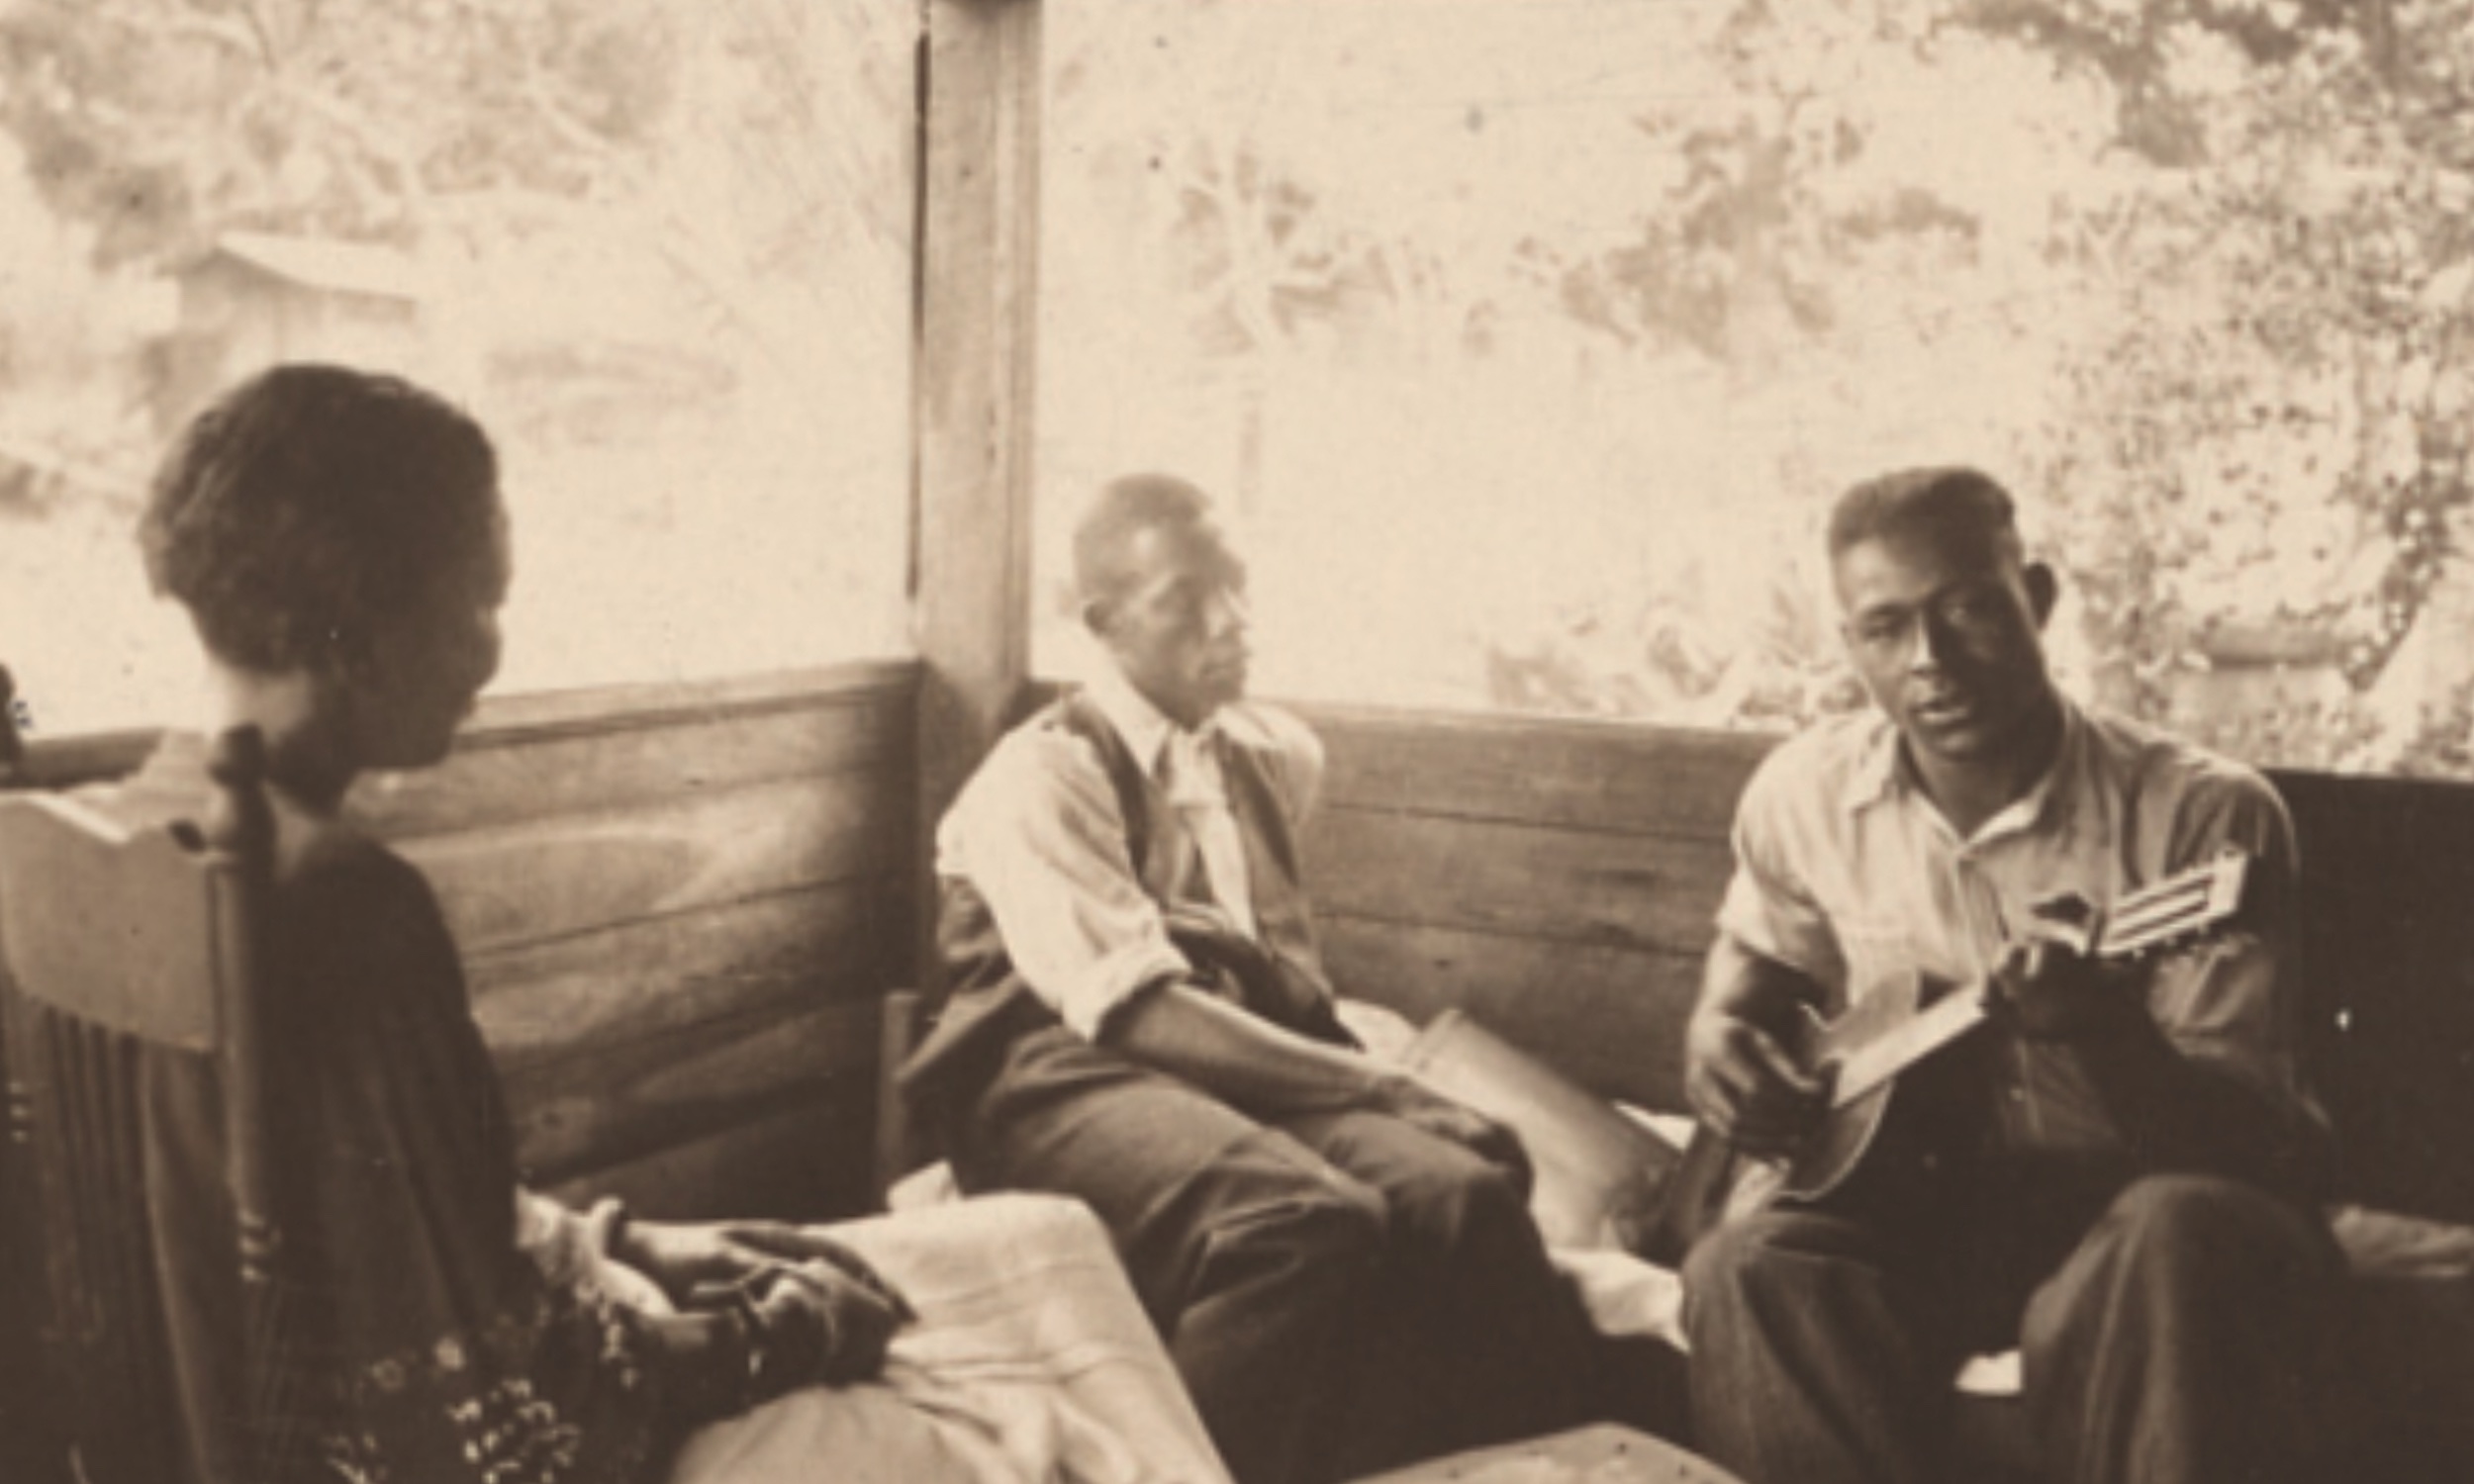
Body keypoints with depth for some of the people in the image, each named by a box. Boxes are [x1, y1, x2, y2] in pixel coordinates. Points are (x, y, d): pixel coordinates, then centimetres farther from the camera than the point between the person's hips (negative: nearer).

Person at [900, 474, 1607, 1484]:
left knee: (1466, 1193, -26)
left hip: (1264, 1073, 6)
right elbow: (1137, 1012, -14)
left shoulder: (1276, 756, 18)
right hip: (1075, 1080, -5)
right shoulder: (1041, 777, -4)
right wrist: (1384, 1089, -18)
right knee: (1308, 1218, -36)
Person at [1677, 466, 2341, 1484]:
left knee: (2184, 1233, -37)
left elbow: (2253, 1140, -17)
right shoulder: (1803, 795, -2)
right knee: (1753, 1269, -29)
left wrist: (2098, 1029, -38)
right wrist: (1718, 1038, -6)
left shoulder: (2203, 816, -15)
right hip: (1924, 1199, 3)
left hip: (2124, 1202, -2)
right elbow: (1756, 962, 19)